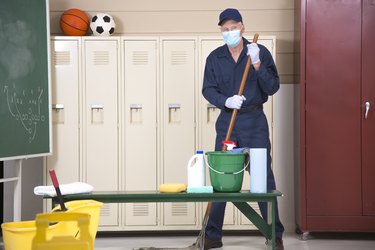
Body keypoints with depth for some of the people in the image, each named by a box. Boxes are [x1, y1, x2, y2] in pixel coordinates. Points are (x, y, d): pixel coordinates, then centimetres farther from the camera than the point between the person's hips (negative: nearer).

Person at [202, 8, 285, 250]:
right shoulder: (215, 57, 5)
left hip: (254, 121, -2)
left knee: (263, 174, -2)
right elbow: (208, 89, 1)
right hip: (227, 120, 3)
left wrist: (257, 65, -22)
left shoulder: (260, 52, -3)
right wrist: (226, 100, -17)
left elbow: (272, 87, -8)